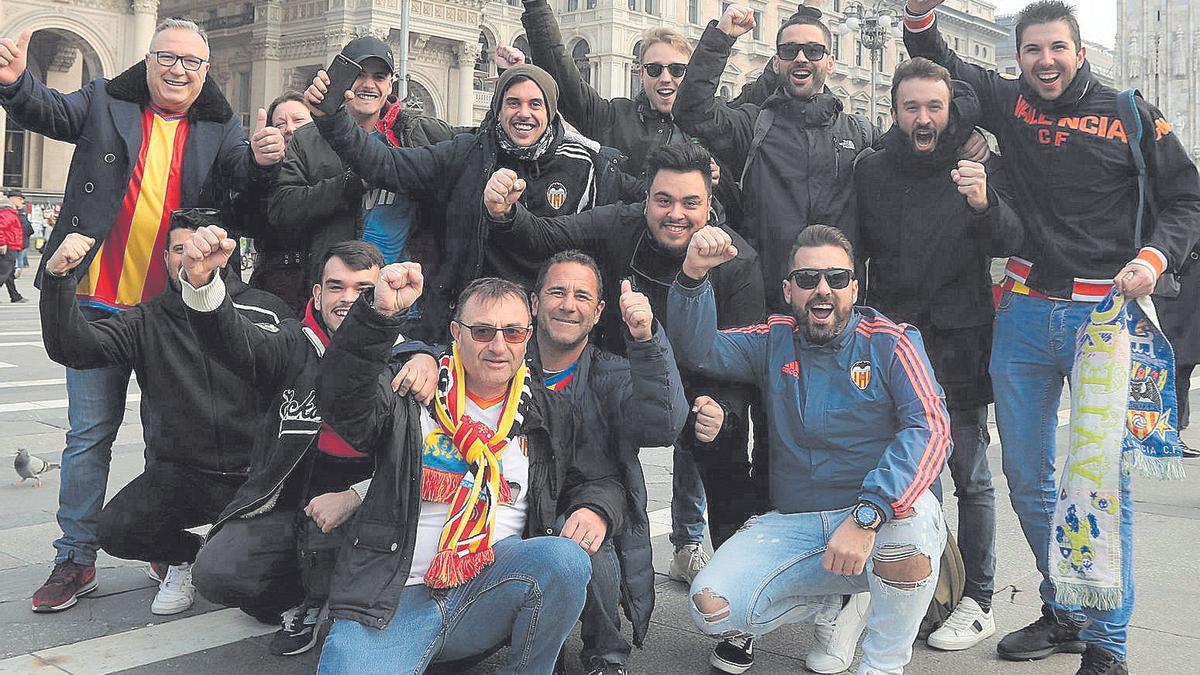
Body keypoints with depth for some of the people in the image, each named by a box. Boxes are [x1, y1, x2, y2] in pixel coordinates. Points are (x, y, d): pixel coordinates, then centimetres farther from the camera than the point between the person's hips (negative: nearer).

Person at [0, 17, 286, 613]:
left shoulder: (219, 130, 4)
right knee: (90, 432, 5)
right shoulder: (105, 103, 5)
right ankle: (75, 558, 16)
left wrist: (262, 158, -34)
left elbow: (242, 169, -10)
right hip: (98, 303, 0)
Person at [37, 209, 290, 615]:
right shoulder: (148, 323, 6)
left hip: (255, 475, -1)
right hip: (178, 472, 2)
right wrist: (57, 277, -20)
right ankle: (182, 554, 13)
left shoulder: (266, 313, -1)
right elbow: (71, 348, -7)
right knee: (115, 530, -23)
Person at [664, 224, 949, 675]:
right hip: (793, 525, 3)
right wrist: (694, 275, -21)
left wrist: (866, 516, -30)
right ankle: (824, 606, 15)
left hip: (882, 516, -3)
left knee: (912, 518, -38)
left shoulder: (890, 343, -4)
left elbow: (931, 429, -17)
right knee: (711, 608, -17)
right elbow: (698, 351, -2)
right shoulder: (774, 342, 8)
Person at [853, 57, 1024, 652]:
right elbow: (854, 250, 15)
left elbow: (1009, 244, -12)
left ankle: (977, 602, 13)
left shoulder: (975, 168, -1)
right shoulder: (871, 170, 5)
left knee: (970, 474, 2)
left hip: (958, 343, -2)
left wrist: (984, 205, -31)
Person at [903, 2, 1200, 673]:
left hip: (1102, 314, -3)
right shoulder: (1009, 101, 9)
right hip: (1024, 312, 4)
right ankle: (1064, 614, 25)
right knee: (1027, 476, 9)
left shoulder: (1132, 116, 2)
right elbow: (934, 59, 21)